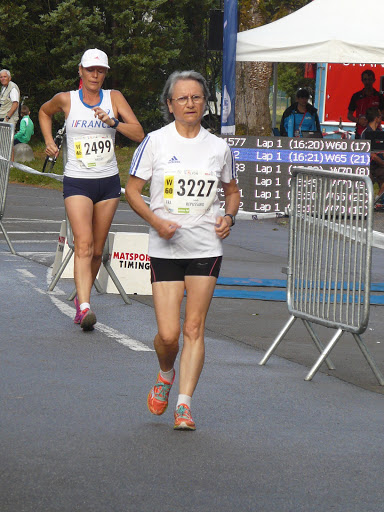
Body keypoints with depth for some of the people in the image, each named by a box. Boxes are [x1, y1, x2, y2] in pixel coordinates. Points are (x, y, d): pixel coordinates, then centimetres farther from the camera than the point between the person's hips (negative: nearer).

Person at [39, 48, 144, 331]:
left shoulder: (114, 98, 2)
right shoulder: (66, 100, 0)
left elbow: (139, 134, -5)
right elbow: (44, 112, 23)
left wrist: (113, 122, -19)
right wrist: (49, 141, 11)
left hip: (109, 182, 3)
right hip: (77, 181, -3)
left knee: (97, 250, 9)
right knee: (84, 244, -19)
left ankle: (81, 297, 31)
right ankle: (85, 307, -30)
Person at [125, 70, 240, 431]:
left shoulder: (218, 147, 5)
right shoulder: (155, 142, -2)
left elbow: (232, 190, 20)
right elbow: (132, 190, 2)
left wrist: (228, 217, 0)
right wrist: (155, 220, -13)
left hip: (206, 248, 1)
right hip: (165, 248, -1)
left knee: (194, 328, -3)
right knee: (168, 335, -5)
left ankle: (184, 403, 1)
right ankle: (166, 374, 28)